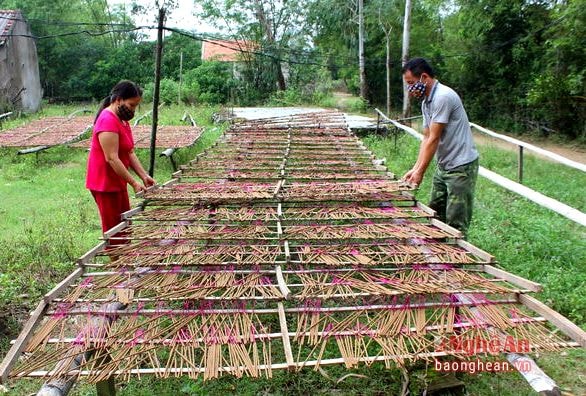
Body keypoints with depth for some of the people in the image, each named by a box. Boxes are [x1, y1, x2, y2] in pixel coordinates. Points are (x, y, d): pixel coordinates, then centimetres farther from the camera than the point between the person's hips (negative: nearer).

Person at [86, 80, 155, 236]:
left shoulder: (122, 120, 11)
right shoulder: (108, 121, -19)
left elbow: (130, 153, 9)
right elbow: (112, 159, -25)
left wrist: (144, 176, -3)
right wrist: (134, 183, -25)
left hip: (118, 182, 10)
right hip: (105, 183, -10)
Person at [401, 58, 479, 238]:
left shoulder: (443, 97, -19)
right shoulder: (426, 101, 11)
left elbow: (434, 139, -20)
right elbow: (426, 138, 9)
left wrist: (420, 172, -16)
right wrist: (415, 168, -1)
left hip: (461, 167, -10)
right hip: (443, 166, 10)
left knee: (456, 224, -4)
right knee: (435, 214, 14)